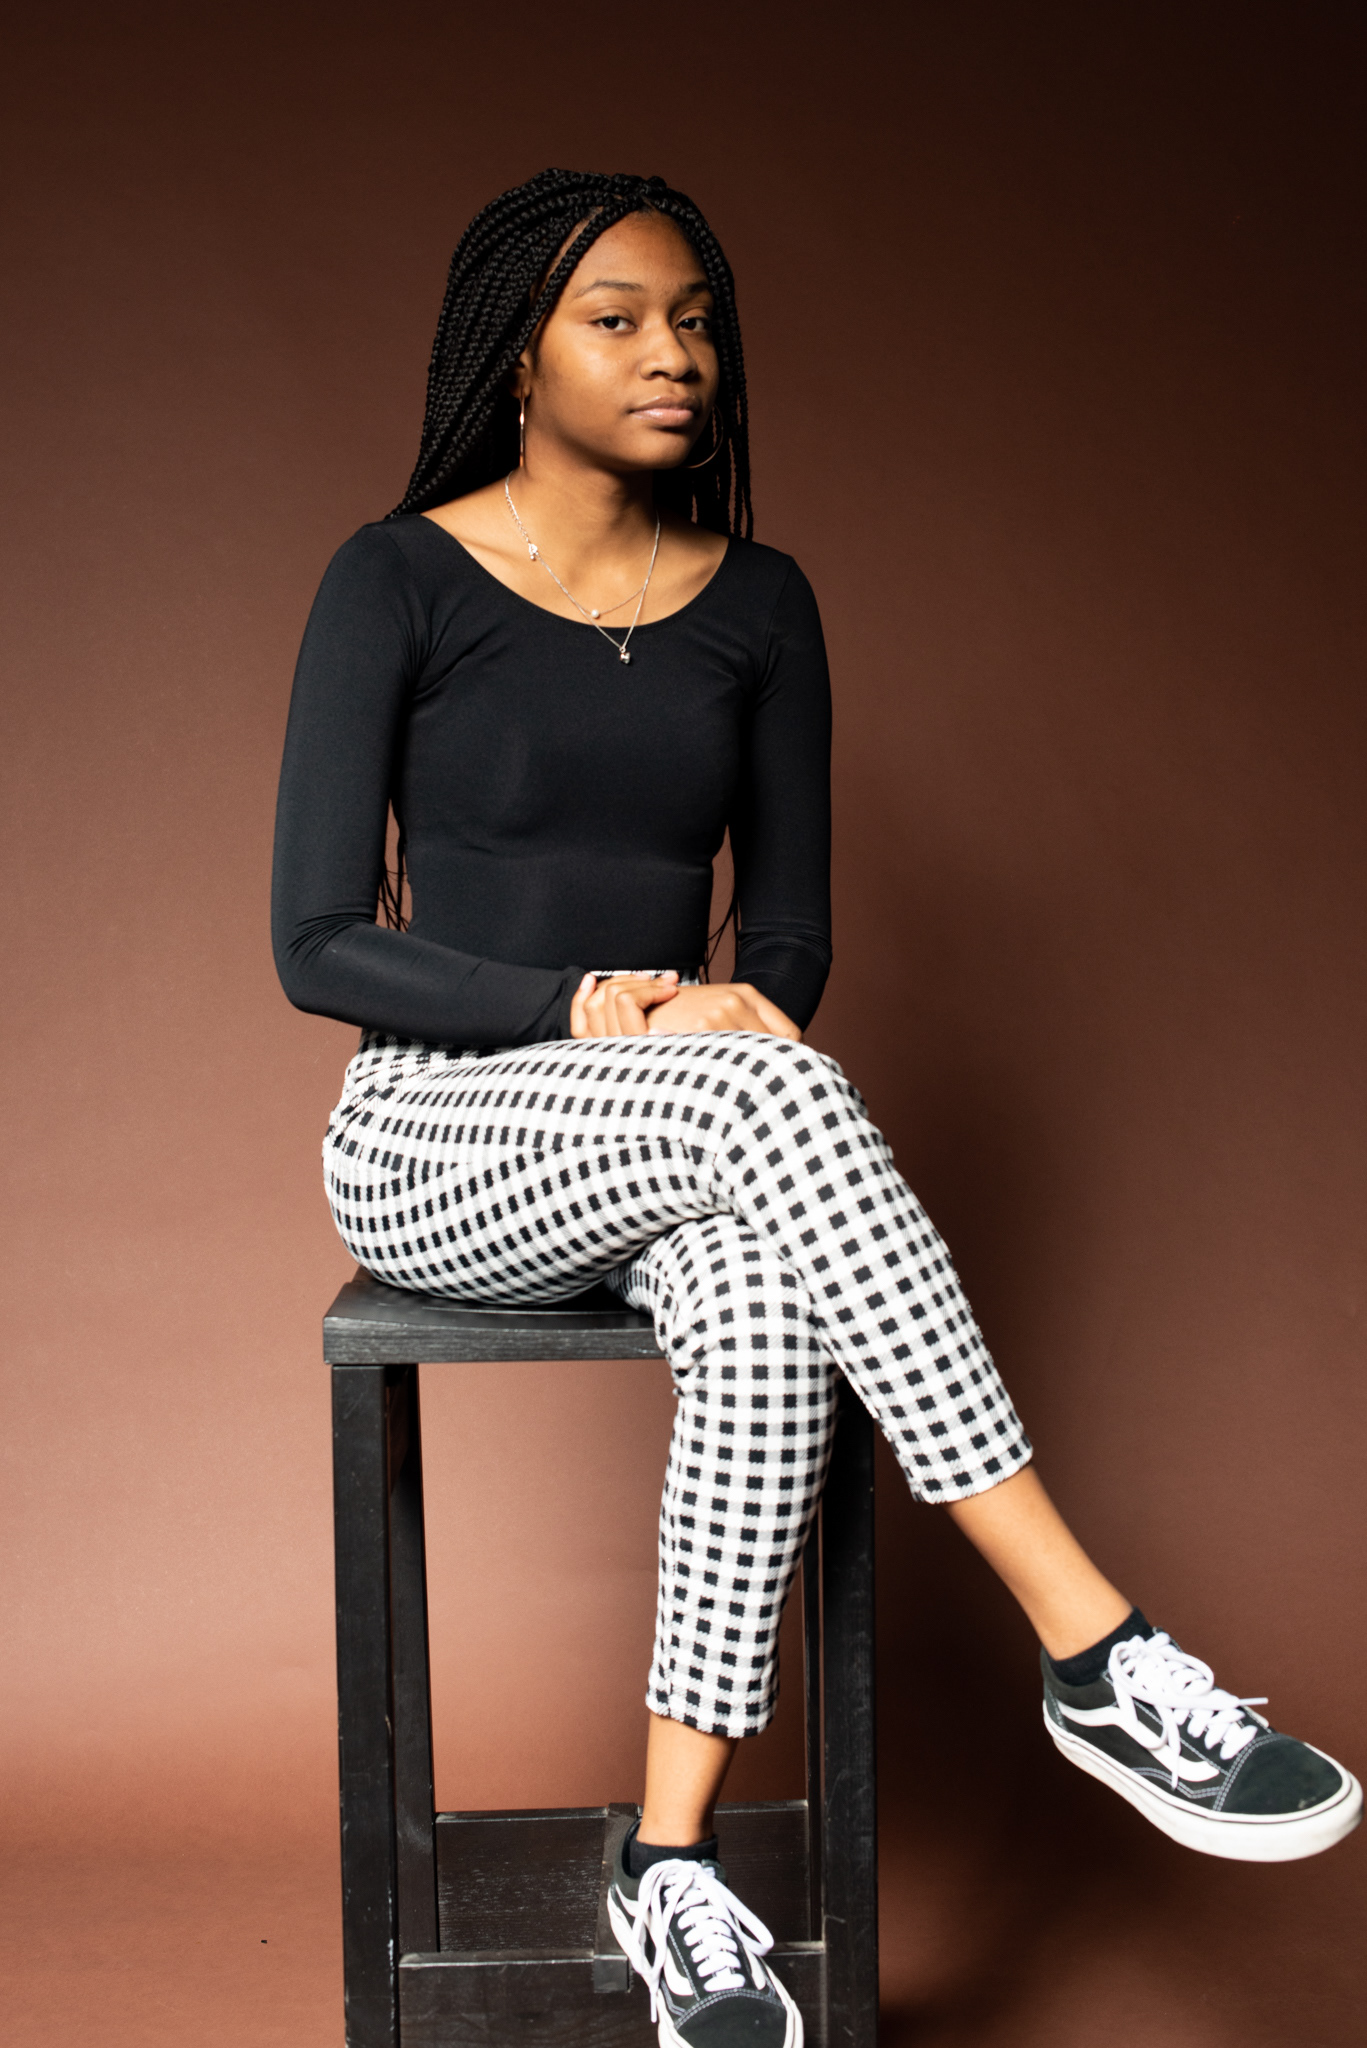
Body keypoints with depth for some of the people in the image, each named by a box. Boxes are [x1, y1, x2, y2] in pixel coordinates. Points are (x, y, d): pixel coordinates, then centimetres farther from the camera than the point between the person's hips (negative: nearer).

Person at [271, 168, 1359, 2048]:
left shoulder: (757, 605, 7)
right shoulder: (400, 581, -4)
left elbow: (788, 933, 10)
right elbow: (320, 945, -9)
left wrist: (747, 1015, -14)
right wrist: (593, 1009, -21)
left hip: (669, 1149, 3)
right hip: (433, 1137, -3)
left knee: (764, 1296, -34)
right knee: (761, 1094, -35)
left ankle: (672, 1866, -25)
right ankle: (1098, 1659, -34)